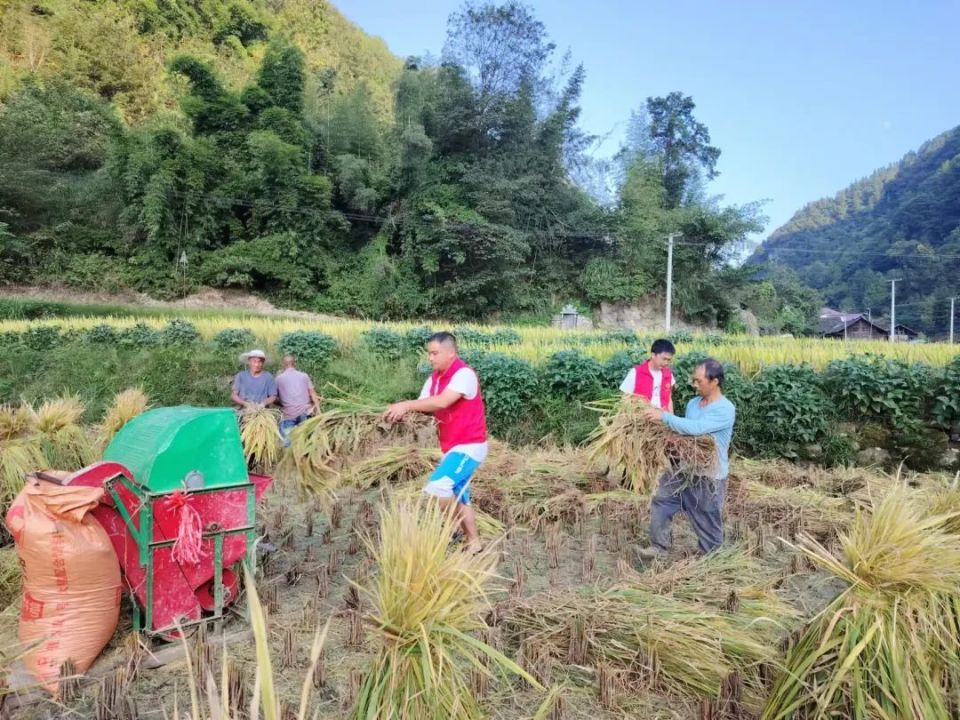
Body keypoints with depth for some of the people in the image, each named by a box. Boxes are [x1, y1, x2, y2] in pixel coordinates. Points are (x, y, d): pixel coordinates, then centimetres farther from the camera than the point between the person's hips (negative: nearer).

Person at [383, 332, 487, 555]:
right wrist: (402, 412, -20)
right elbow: (425, 406, 0)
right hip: (452, 447, 9)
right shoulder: (434, 379, 7)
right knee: (458, 499, 15)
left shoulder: (464, 374, -19)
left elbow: (442, 402, -32)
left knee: (437, 487, -20)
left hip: (469, 446, -9)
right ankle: (473, 542, 28)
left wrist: (406, 405, -30)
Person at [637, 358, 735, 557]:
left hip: (709, 477, -7)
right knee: (661, 502, 8)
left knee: (708, 524, 9)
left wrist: (664, 416, -30)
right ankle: (659, 547, 22)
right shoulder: (693, 403, 4)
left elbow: (695, 428, -33)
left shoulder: (725, 409, -20)